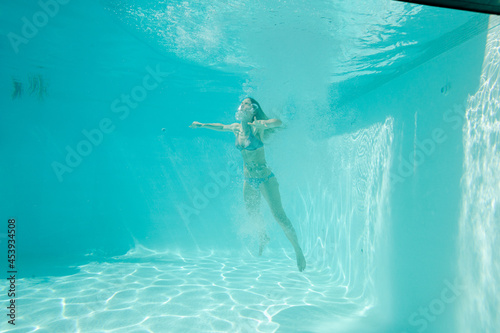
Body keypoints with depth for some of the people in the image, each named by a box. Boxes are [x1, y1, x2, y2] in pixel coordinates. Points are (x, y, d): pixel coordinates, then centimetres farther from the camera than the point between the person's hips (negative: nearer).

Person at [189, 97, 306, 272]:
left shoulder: (257, 128, -15)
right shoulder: (236, 128, 3)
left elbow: (278, 122, -33)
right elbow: (222, 127, 25)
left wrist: (262, 123, -51)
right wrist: (202, 125, 30)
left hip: (264, 178, -6)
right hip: (248, 180, 7)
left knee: (279, 215, -7)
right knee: (252, 212, 18)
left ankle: (298, 250, 7)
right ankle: (263, 237, 47)